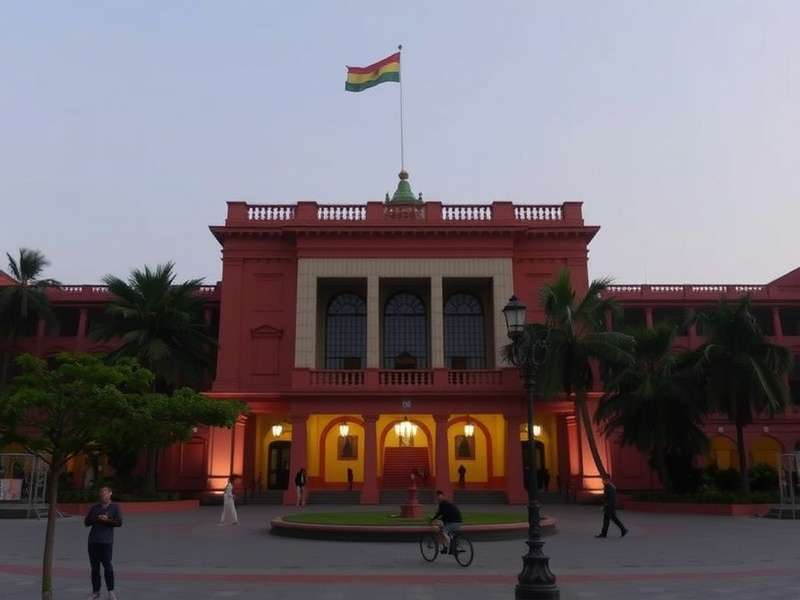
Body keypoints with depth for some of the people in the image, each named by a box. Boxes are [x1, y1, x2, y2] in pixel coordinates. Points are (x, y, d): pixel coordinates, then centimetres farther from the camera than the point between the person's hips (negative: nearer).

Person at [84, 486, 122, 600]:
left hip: (106, 541, -4)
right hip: (93, 540, 4)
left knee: (107, 566, -8)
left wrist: (107, 520, -17)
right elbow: (86, 522, 7)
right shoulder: (94, 508, 15)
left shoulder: (115, 508, 5)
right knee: (94, 567, 6)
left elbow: (119, 522, -4)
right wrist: (97, 519, -9)